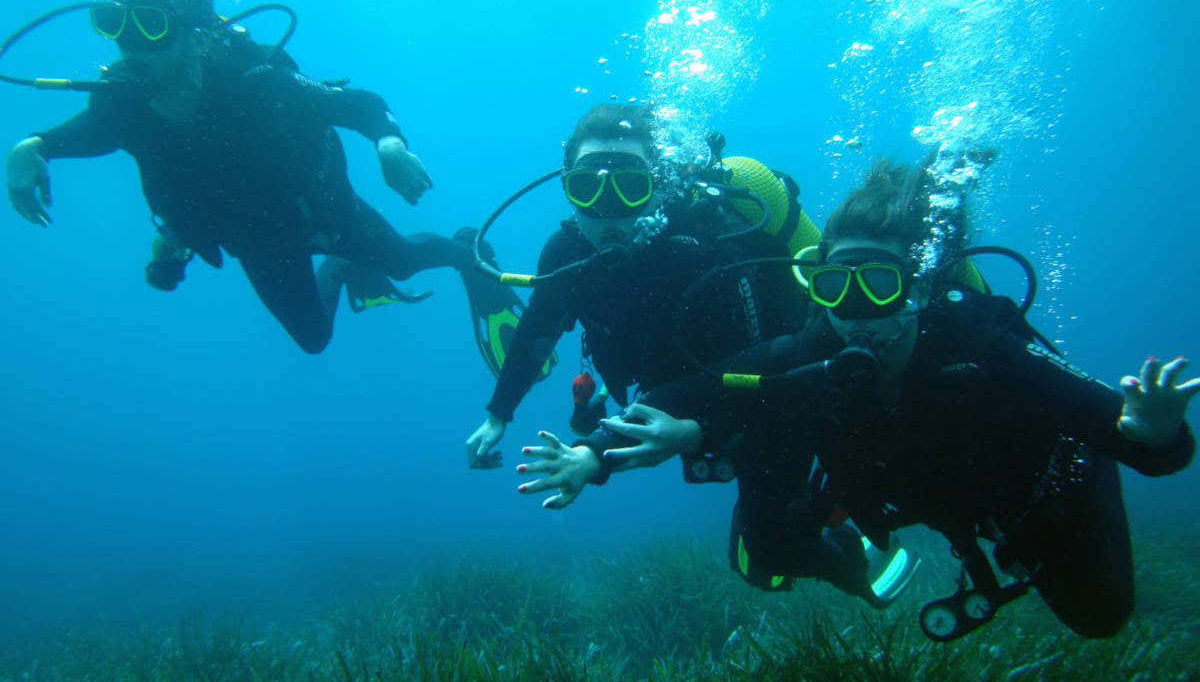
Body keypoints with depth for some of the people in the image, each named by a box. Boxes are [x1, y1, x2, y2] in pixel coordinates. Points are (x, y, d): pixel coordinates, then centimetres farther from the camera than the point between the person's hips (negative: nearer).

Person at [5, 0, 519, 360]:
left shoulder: (252, 80, -36)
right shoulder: (121, 100, -25)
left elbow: (362, 104, -29)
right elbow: (85, 132, -3)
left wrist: (389, 143, -51)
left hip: (320, 208, -3)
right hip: (256, 240, 3)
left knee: (399, 261, 15)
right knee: (314, 337, 17)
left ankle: (465, 252, 49)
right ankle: (340, 271, 47)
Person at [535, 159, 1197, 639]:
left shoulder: (985, 352, -42)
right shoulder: (805, 363, -34)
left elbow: (1127, 424, -41)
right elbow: (688, 399, -29)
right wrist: (595, 453, -43)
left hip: (1043, 484, -1)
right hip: (934, 494, 2)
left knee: (1098, 615, 14)